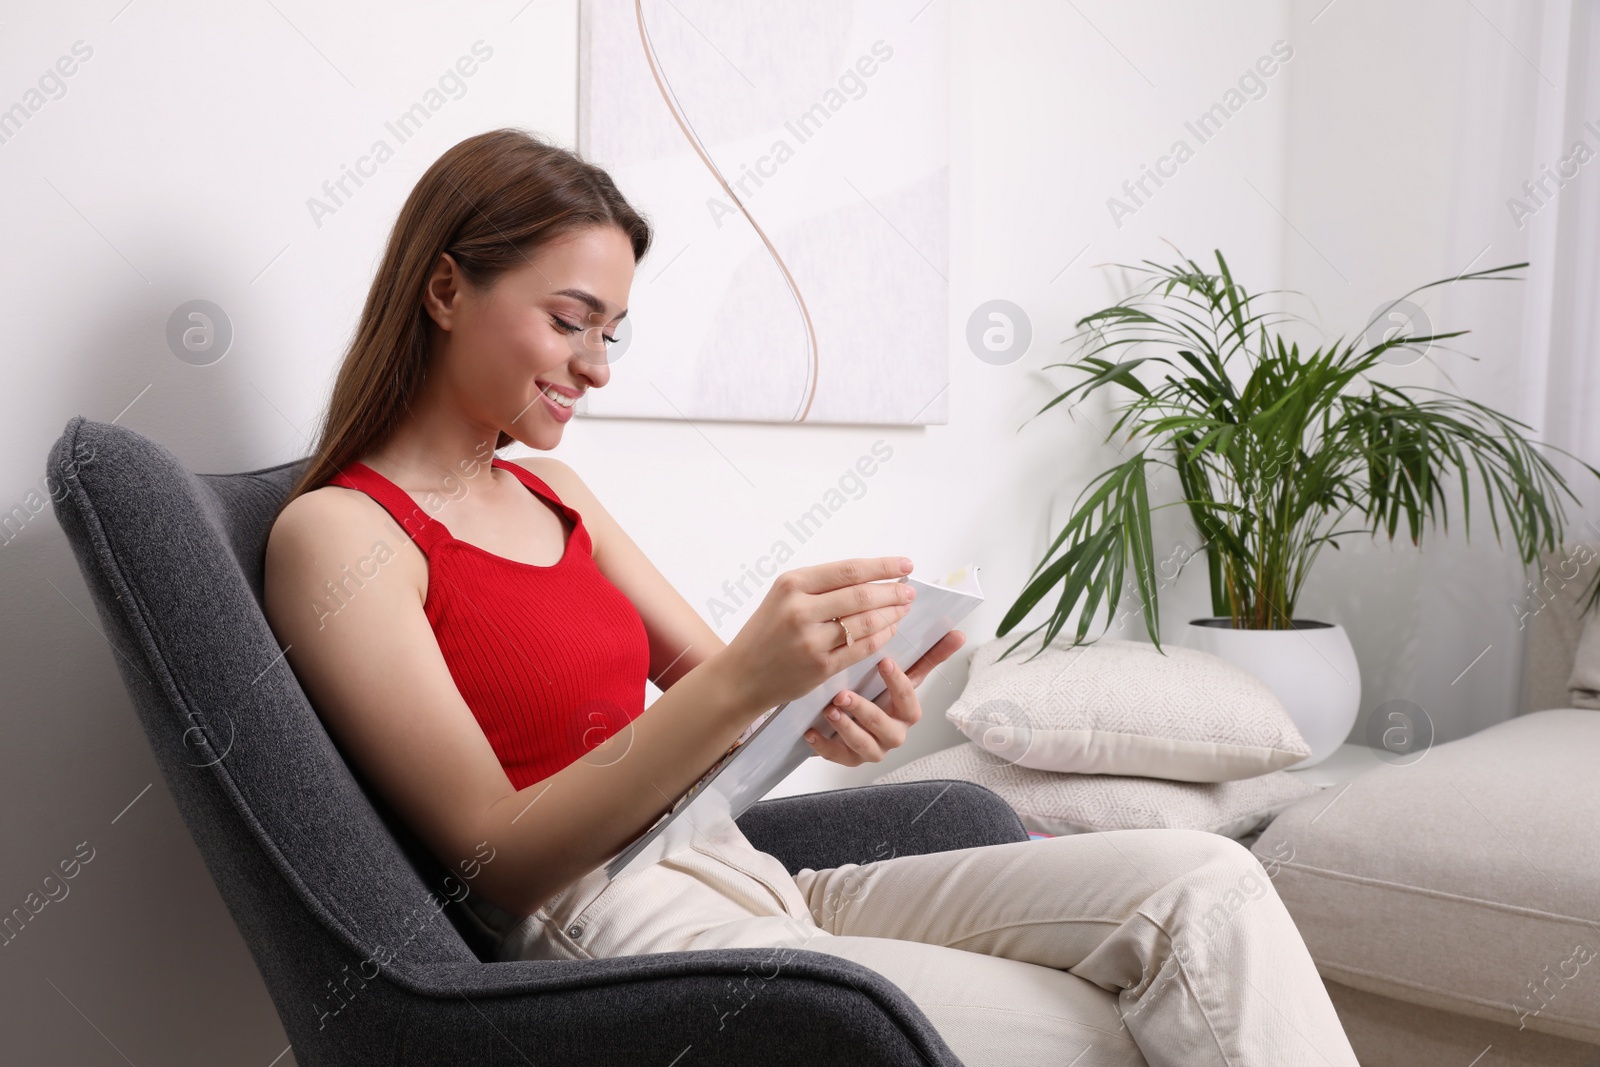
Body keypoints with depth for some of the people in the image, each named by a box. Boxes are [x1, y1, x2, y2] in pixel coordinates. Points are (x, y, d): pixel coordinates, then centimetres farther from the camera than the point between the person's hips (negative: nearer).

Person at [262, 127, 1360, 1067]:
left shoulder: (554, 491, 16)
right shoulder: (335, 532, -7)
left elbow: (705, 677, 13)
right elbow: (499, 854, -14)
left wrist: (830, 698, -11)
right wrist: (744, 682, -26)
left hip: (753, 886, 7)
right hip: (607, 933, -7)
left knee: (1202, 885, -9)